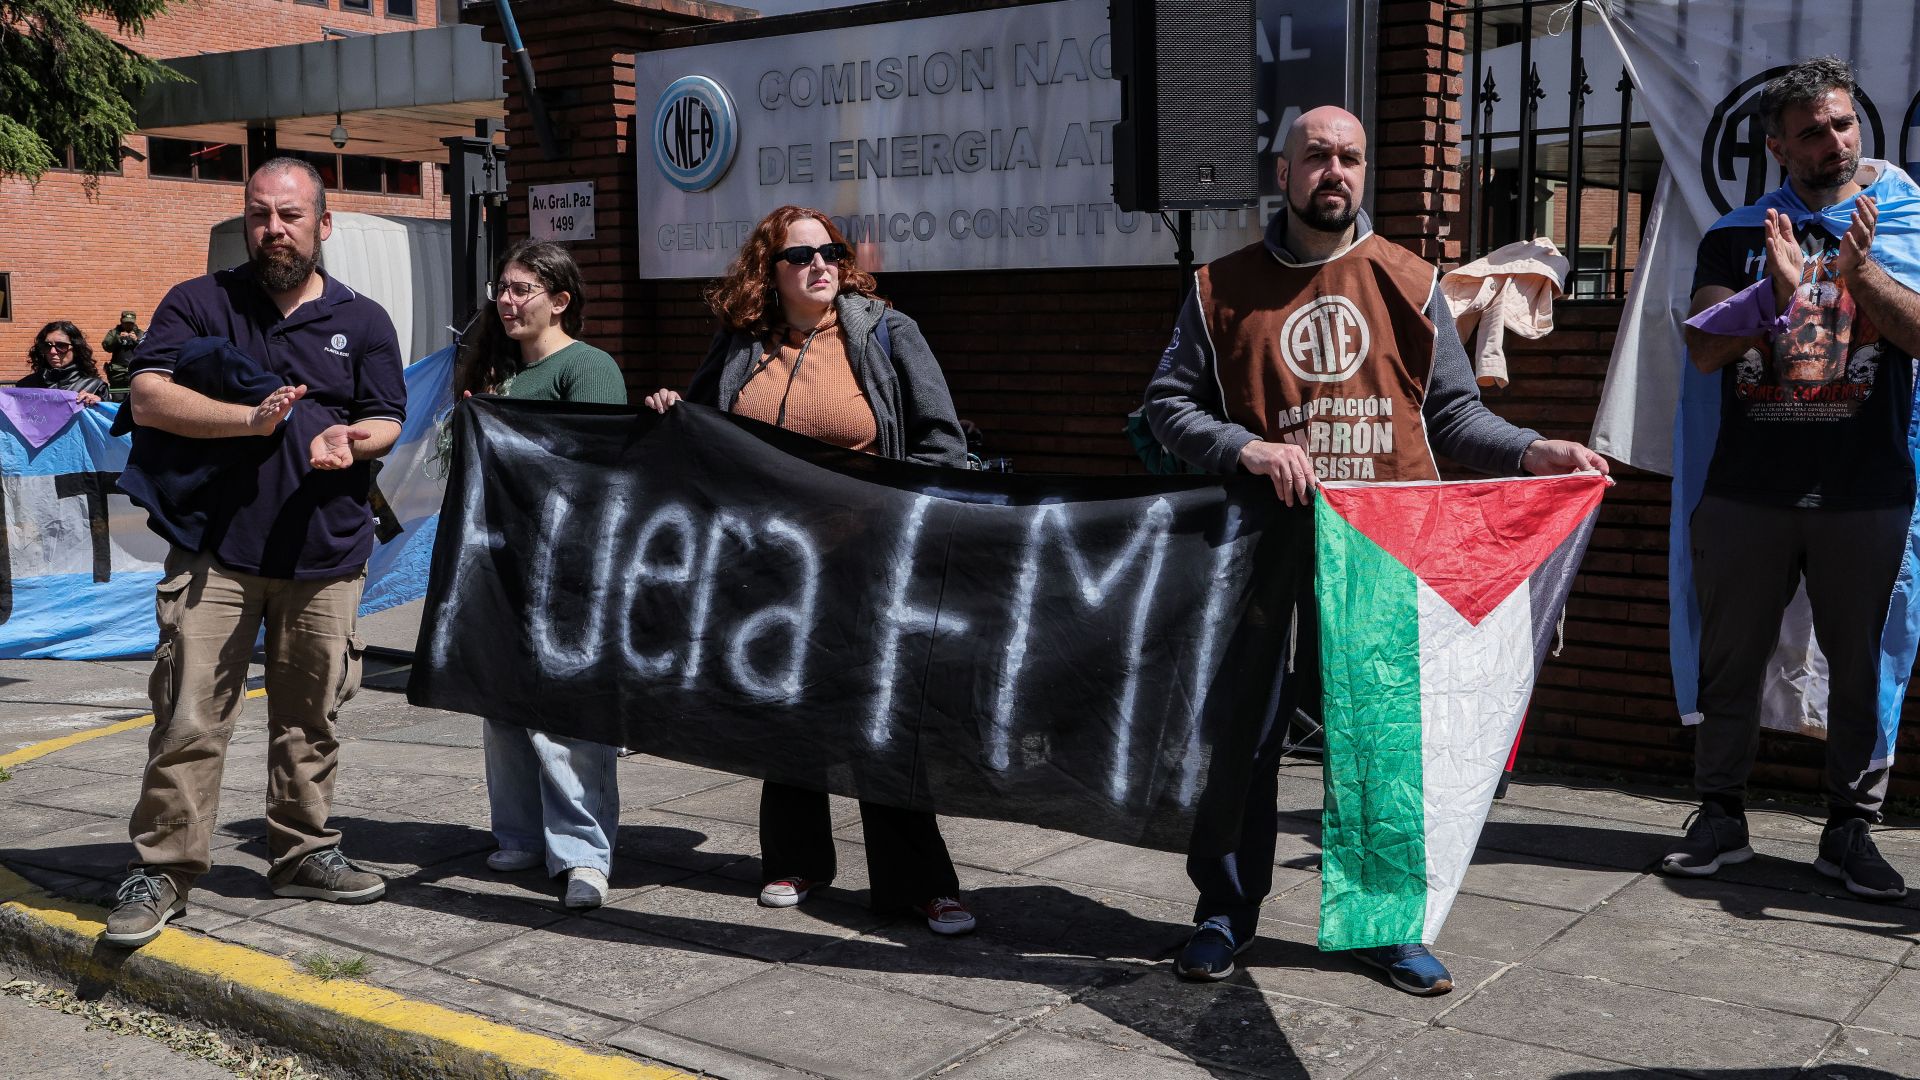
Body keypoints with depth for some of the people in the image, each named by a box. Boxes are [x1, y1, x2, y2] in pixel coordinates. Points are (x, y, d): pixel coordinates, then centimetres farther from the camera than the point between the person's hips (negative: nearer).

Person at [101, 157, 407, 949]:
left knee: (309, 718, 9)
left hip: (324, 554, 2)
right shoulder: (199, 304, 6)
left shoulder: (362, 321, 12)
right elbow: (148, 398, -6)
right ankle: (161, 869, 6)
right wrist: (250, 419, -20)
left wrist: (347, 439, -14)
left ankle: (304, 854, 23)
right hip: (214, 548, -2)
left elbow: (388, 422, 10)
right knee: (189, 719, -4)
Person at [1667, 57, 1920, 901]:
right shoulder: (1737, 236, 9)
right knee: (1731, 655, 6)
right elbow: (1704, 348, -2)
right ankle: (1720, 815, 16)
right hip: (1748, 485, 1)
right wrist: (1775, 291, -17)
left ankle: (1850, 826, 14)